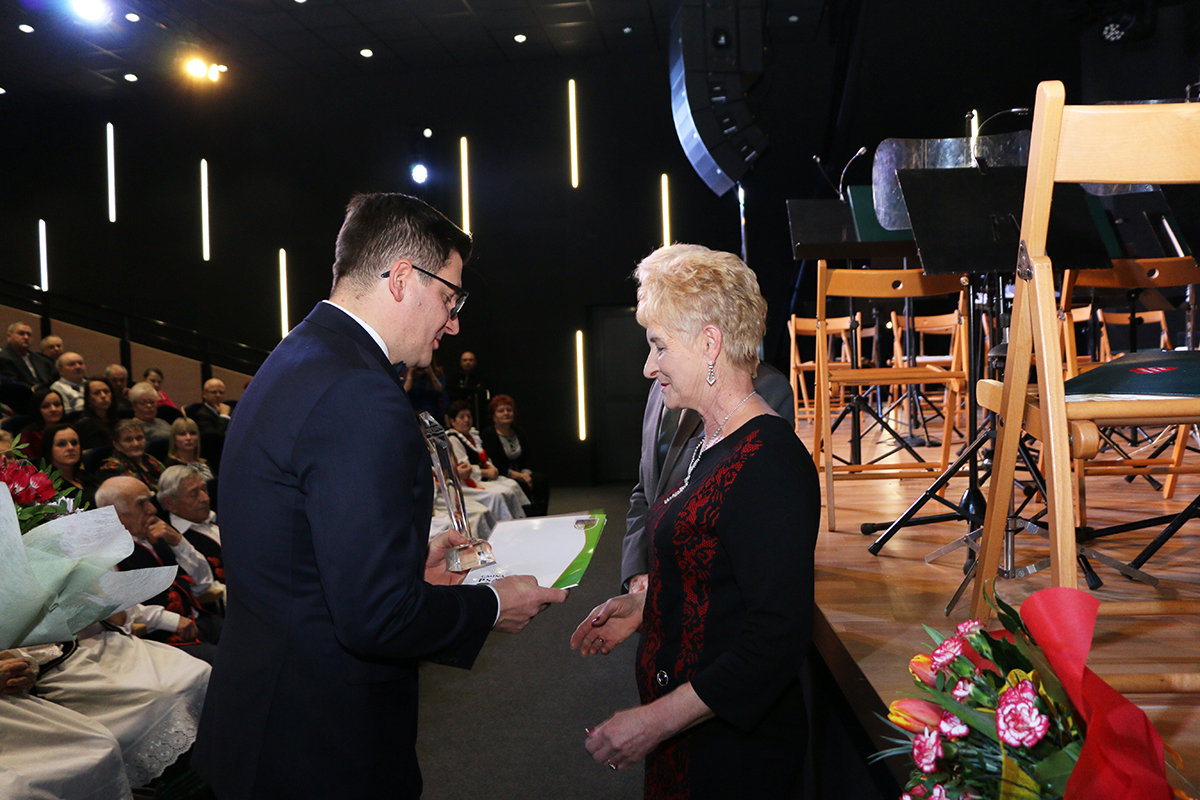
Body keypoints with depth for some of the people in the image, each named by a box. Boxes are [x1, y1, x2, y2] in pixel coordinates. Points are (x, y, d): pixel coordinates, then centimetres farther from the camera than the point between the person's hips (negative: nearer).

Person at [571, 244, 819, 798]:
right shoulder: (712, 443, 8)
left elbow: (779, 637, -25)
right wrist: (642, 606, 6)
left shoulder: (769, 462, -23)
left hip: (734, 745, -8)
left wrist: (656, 721, -24)